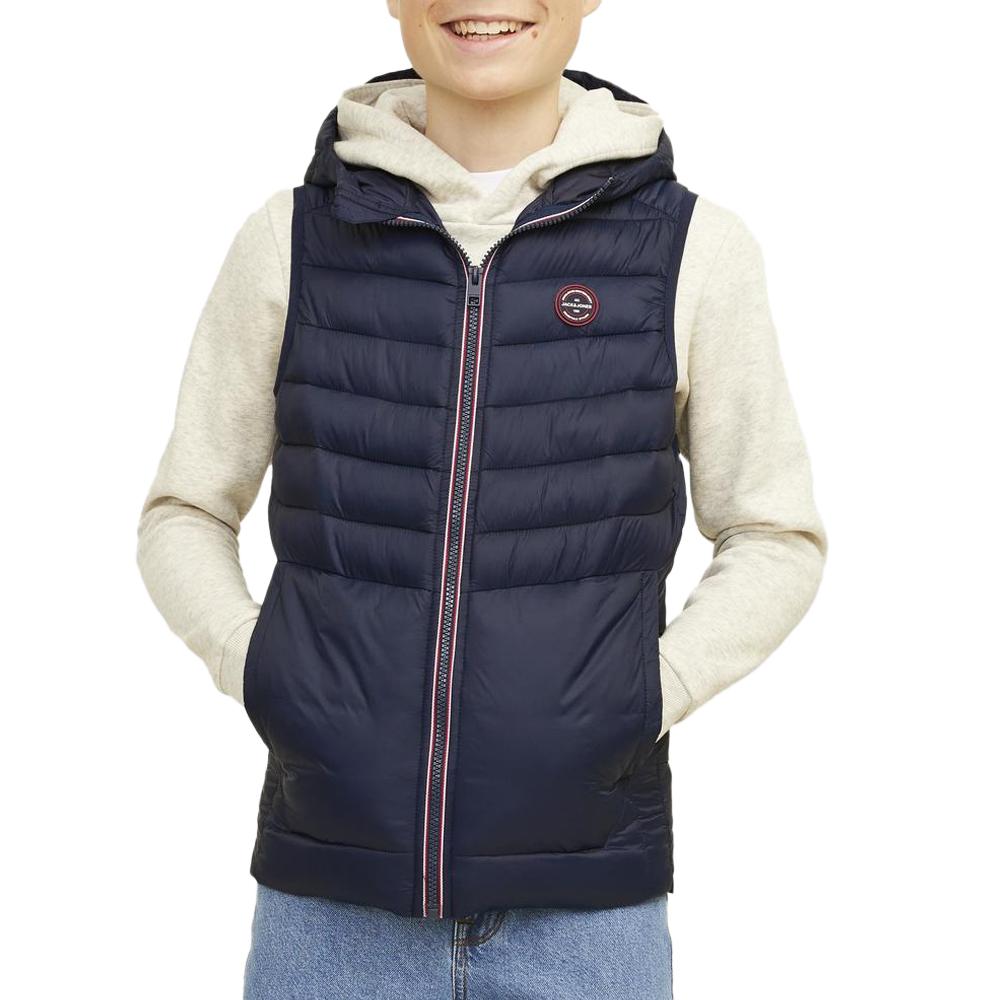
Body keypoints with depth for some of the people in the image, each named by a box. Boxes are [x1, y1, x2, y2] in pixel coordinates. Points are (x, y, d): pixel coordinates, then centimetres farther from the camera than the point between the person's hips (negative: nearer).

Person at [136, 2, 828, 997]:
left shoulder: (693, 248, -2)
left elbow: (775, 539, 6)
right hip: (332, 905, 1)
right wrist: (256, 674, -9)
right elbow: (184, 518, 9)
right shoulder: (294, 238, 1)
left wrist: (649, 698, -10)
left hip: (583, 912, 0)